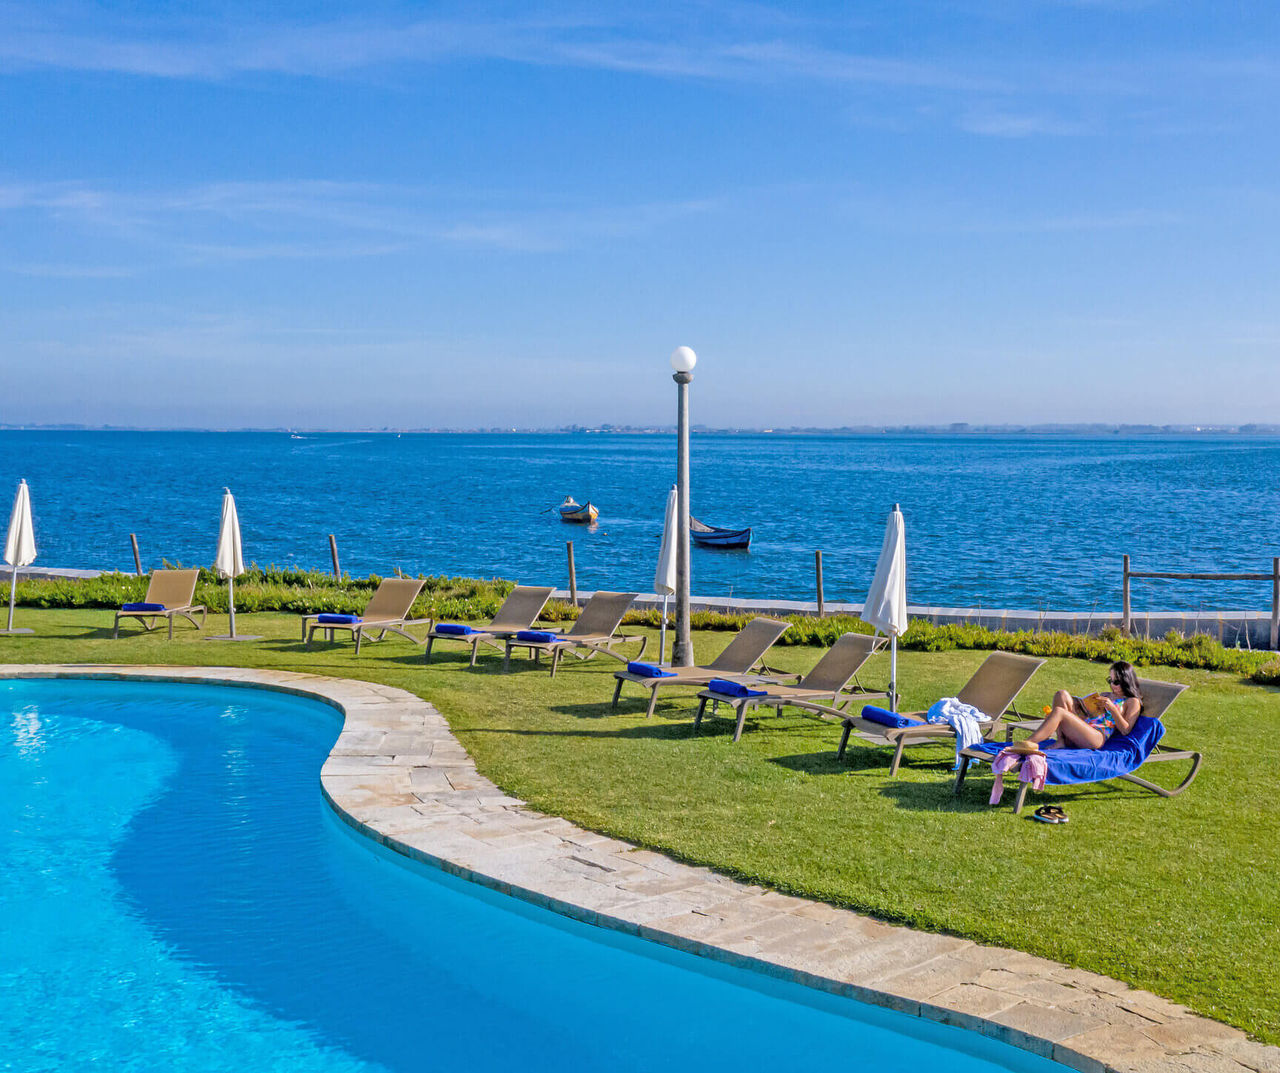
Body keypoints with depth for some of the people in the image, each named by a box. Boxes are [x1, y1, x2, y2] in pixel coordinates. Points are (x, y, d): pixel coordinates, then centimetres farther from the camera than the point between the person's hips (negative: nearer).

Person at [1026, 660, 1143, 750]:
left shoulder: (1133, 702, 13)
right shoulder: (1105, 695, 32)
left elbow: (1126, 730, 0)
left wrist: (1111, 707, -7)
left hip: (1097, 736, -7)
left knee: (1058, 712, -30)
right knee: (1062, 694, -12)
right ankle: (1060, 740, -23)